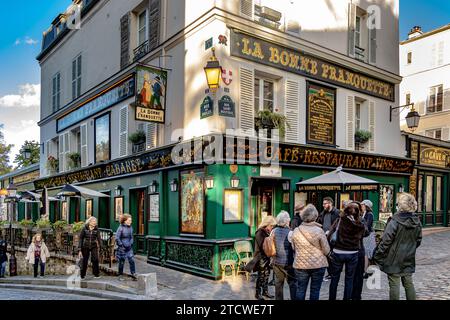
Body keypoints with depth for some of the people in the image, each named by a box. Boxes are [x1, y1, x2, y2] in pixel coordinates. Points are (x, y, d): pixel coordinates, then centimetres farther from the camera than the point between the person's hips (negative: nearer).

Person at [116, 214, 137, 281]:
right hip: (122, 248, -5)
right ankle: (120, 275, 21)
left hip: (129, 248, 5)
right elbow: (117, 238, -12)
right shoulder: (121, 228, -13)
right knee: (121, 262, 6)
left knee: (132, 260, -3)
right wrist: (121, 245, -12)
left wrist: (131, 244, 8)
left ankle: (133, 274, 3)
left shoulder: (130, 228, 5)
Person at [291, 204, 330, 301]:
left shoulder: (296, 231, -4)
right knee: (315, 290, 9)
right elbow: (326, 250, -7)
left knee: (300, 289, 12)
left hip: (301, 265, 2)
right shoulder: (319, 231, -13)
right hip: (318, 264, -2)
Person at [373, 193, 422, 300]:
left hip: (394, 259, -6)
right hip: (409, 259, 6)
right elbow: (418, 241, 10)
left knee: (394, 285, 3)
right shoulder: (417, 222, -1)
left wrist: (377, 256, -9)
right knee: (409, 283, 17)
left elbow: (385, 241, -18)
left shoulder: (395, 221, -19)